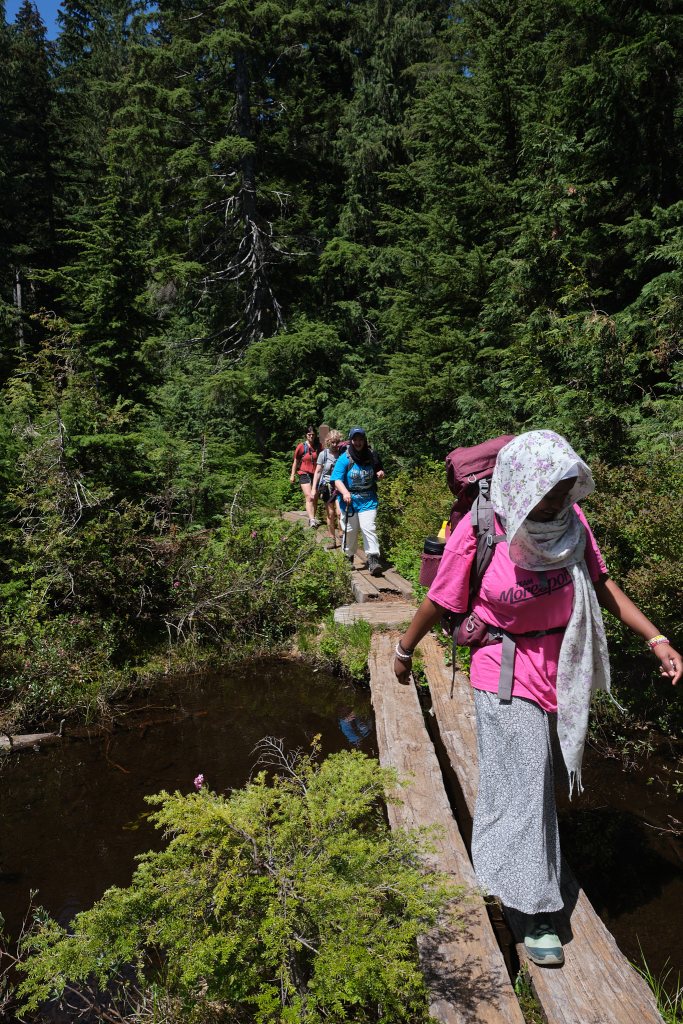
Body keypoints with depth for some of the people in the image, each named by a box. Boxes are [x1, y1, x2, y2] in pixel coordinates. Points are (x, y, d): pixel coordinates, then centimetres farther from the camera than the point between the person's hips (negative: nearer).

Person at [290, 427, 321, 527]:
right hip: (304, 474, -4)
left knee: (315, 498, 10)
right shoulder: (301, 447, -5)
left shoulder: (318, 447, 3)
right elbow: (296, 461, 3)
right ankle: (311, 519, -26)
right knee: (309, 497, -16)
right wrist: (292, 475, 1)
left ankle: (314, 518, 23)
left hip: (315, 474, 4)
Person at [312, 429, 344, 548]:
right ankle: (333, 539, 18)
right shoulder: (324, 454, -2)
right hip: (327, 486, 1)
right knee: (330, 514, 7)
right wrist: (314, 488, -1)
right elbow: (318, 472, 3)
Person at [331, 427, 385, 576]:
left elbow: (378, 472, 20)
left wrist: (380, 474, -4)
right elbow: (337, 480, -17)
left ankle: (373, 560, -11)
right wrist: (345, 492, -35)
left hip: (368, 500, 1)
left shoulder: (372, 456, 2)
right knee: (350, 530, 10)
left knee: (368, 528, -12)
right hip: (350, 500, -1)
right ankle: (348, 557, 30)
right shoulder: (344, 459, -10)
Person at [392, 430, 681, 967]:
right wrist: (405, 650, 2)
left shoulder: (571, 519, -9)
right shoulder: (477, 533, -22)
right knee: (523, 787, 0)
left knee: (537, 777, 23)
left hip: (560, 668, 6)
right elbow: (439, 602, -10)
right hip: (507, 674, -5)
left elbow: (601, 583, 1)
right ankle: (536, 912, 17)